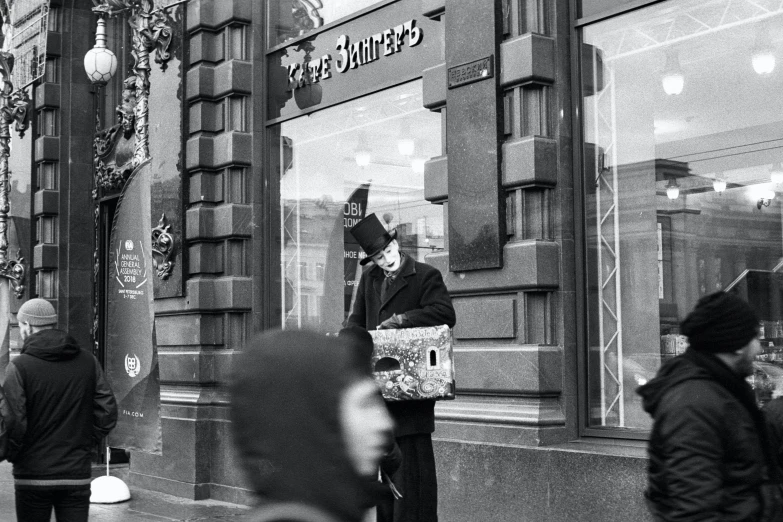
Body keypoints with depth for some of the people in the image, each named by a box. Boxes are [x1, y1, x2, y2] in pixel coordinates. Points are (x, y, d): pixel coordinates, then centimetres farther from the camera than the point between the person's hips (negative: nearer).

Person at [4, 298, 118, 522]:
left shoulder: (19, 366, -9)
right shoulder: (88, 361, 3)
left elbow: (14, 422, -14)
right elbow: (107, 413, 1)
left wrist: (12, 454, 3)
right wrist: (85, 444, 10)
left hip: (34, 475, -2)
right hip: (77, 474, 3)